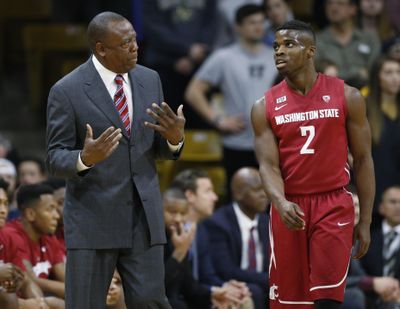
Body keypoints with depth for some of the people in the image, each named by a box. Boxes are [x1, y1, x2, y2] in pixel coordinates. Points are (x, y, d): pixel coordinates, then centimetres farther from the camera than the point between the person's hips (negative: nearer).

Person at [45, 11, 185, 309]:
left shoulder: (149, 80, 7)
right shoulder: (67, 91, -8)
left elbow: (159, 149, 13)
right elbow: (55, 160, -6)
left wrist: (174, 138, -11)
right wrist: (85, 159, -28)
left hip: (144, 215, 4)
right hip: (93, 217, -4)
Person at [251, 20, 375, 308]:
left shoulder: (346, 97, -2)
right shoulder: (265, 107, 2)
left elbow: (363, 159, 3)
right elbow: (269, 165, -5)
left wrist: (366, 220, 1)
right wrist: (281, 203, -27)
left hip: (333, 204, -2)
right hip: (290, 207, 2)